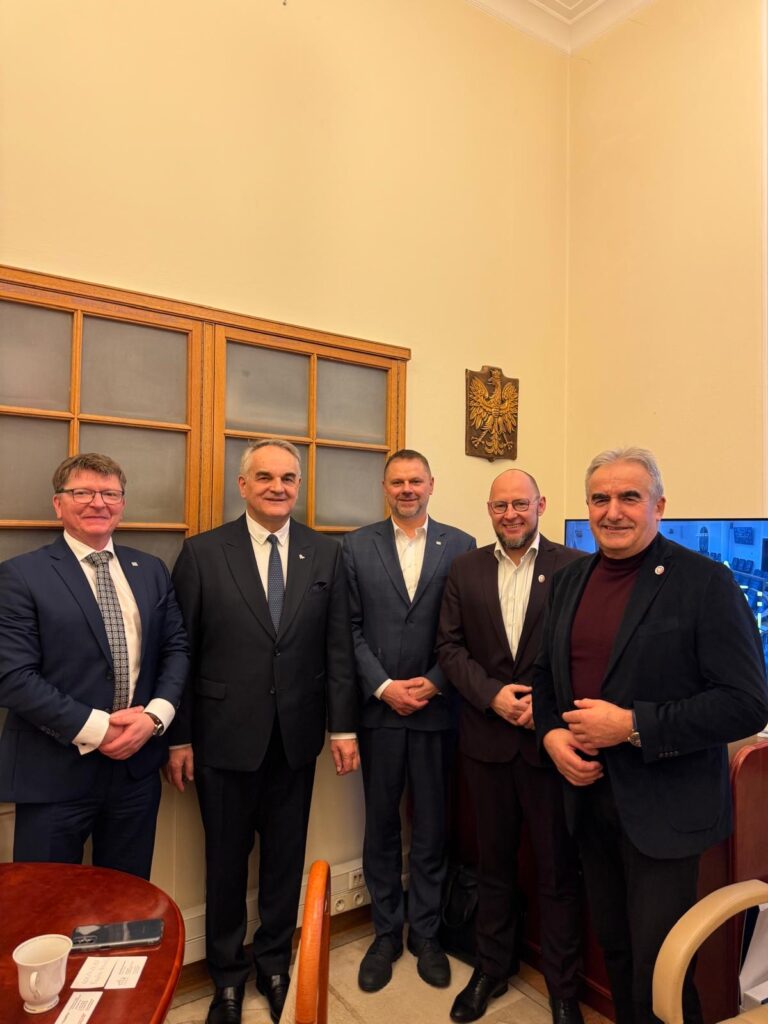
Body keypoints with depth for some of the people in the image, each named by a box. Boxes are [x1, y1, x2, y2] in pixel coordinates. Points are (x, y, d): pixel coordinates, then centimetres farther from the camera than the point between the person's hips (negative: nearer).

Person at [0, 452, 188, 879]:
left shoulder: (151, 570, 7)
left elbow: (177, 648, 6)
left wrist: (155, 716, -10)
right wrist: (96, 729, -17)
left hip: (137, 766, 4)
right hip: (54, 772, -4)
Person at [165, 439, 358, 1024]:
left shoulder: (326, 554, 0)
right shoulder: (203, 553, -6)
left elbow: (338, 646, 1)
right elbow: (182, 650, -4)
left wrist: (343, 726, -1)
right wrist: (179, 737, -3)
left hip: (297, 734, 2)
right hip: (225, 734, -1)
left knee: (286, 856, 17)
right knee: (226, 860, 15)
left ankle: (275, 963, 41)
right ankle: (228, 976, 39)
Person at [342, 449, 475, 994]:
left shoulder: (461, 545, 1)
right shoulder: (357, 545, 2)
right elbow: (350, 628, -2)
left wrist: (433, 683, -10)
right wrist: (383, 687, -10)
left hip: (437, 707, 0)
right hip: (378, 706, 1)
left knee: (432, 826, 13)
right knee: (381, 825, 14)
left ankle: (425, 932, 33)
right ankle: (386, 932, 33)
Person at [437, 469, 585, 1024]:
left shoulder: (575, 567, -4)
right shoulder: (465, 570, 4)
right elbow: (451, 645, 1)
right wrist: (492, 694, -12)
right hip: (487, 737, 3)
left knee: (559, 869, 12)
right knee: (494, 863, 19)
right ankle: (492, 968, 40)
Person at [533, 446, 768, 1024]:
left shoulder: (705, 582, -13)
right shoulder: (571, 581, 6)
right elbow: (547, 673, 14)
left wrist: (631, 725, -22)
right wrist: (551, 734, -4)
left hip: (664, 808, -5)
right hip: (589, 792, 6)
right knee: (615, 952, 21)